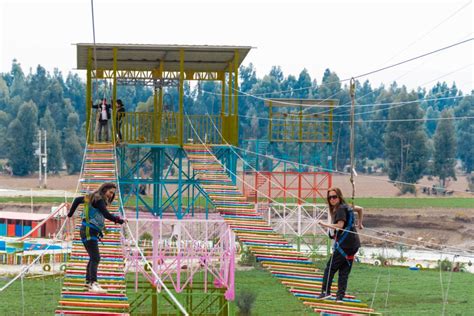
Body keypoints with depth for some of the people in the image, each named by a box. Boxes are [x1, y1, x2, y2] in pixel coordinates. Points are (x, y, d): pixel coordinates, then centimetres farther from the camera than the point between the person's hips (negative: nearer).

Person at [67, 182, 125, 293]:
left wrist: (70, 213, 32)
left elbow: (77, 200, 25)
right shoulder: (99, 200, -13)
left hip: (91, 232, 10)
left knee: (93, 257, 19)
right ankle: (93, 284, -27)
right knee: (95, 258, -17)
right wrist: (118, 220, -24)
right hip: (89, 231, -10)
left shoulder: (93, 198, 15)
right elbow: (106, 214, -24)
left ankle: (88, 281, 28)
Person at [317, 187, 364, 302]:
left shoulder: (341, 209, -11)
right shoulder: (346, 207, 16)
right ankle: (340, 296, 5)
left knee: (330, 267, -3)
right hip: (353, 244, 9)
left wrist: (324, 224, -12)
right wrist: (359, 223, 39)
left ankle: (325, 291, -5)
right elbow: (360, 209, 32)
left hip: (344, 244, -9)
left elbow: (340, 226, -21)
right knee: (344, 271, 8)